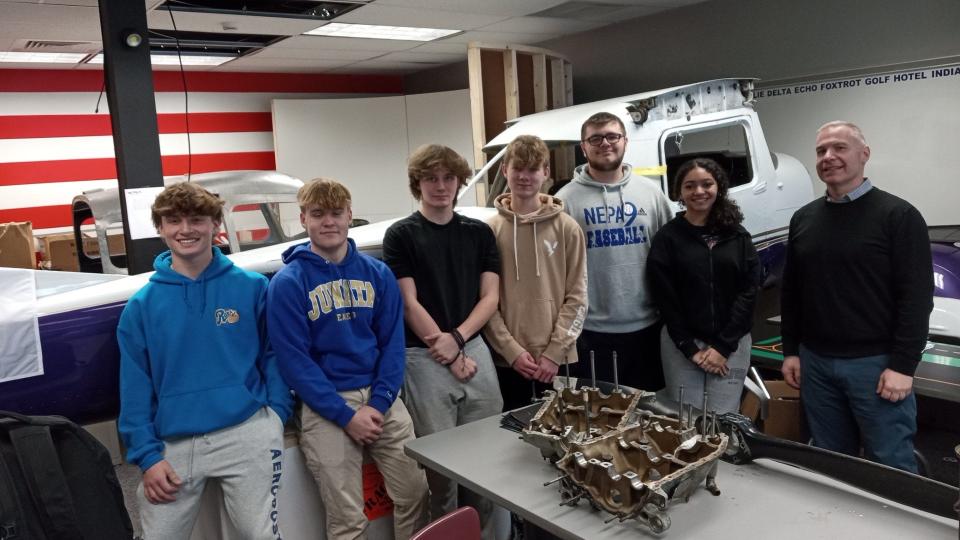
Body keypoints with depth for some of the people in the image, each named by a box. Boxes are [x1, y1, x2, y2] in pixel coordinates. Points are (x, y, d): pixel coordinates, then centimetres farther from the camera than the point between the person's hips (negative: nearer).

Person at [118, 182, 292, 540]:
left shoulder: (252, 286, 0)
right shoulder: (142, 305, 4)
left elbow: (273, 354, 5)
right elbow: (135, 385, 4)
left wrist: (276, 413, -7)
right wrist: (146, 454, -3)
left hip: (247, 432, -1)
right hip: (173, 444, 2)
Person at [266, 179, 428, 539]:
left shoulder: (378, 273, 5)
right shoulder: (288, 283, -6)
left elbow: (392, 343, 3)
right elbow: (294, 360, -9)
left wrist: (378, 403, -10)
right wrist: (346, 415, -14)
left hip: (381, 399, 4)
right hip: (325, 406, -3)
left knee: (415, 492, 7)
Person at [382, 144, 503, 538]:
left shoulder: (479, 232, 10)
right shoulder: (401, 235, 0)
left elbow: (490, 298, 5)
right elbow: (409, 304, -5)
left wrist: (456, 338, -10)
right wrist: (449, 357, -8)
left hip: (475, 350, 3)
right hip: (425, 358, -3)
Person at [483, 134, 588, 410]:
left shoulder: (567, 228, 0)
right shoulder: (490, 230, 1)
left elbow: (577, 297, -1)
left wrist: (555, 352, -9)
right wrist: (512, 350, -9)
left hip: (558, 360, 0)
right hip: (508, 361, 0)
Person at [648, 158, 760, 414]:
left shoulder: (738, 236, 6)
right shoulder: (667, 237, 0)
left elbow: (748, 291, 0)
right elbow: (665, 299, -4)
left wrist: (723, 346, -7)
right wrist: (691, 348, -8)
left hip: (732, 344, 2)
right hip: (681, 344, -1)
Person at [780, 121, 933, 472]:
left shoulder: (898, 215, -7)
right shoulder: (803, 219, 9)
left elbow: (917, 297, -11)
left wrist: (903, 366, -14)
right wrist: (791, 351, 9)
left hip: (875, 364, -5)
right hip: (815, 363, 5)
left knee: (890, 466, 4)